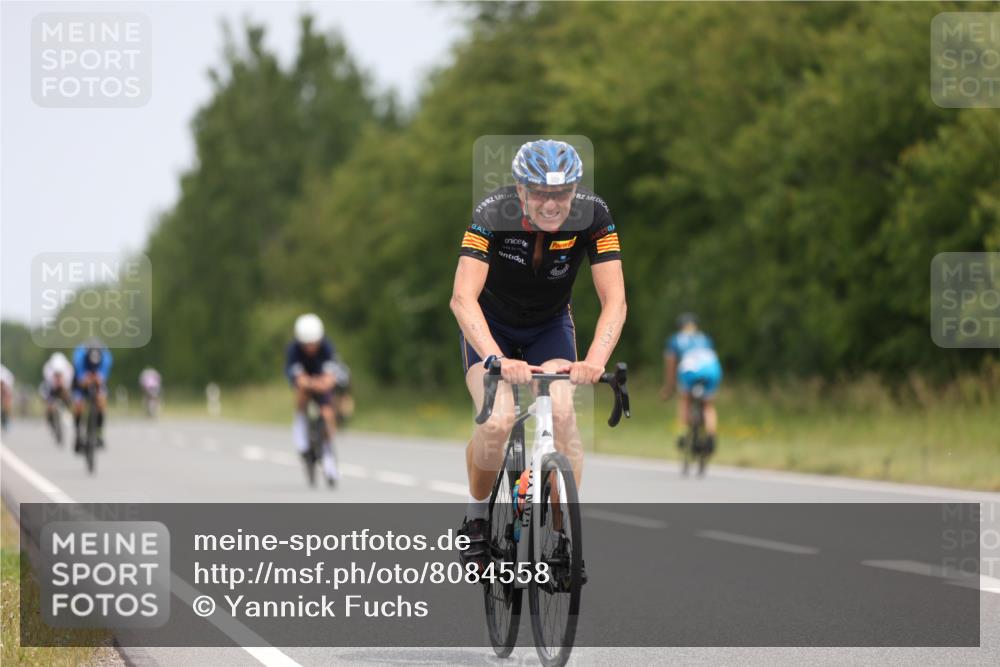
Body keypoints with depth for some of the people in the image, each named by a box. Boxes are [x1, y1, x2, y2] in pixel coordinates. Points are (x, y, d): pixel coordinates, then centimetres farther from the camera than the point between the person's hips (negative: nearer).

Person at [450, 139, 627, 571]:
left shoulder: (593, 216, -24)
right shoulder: (492, 216, -30)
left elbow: (614, 301, -27)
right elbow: (463, 298, -38)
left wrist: (595, 360, -45)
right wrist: (498, 359, -53)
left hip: (550, 326, 2)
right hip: (491, 326, -2)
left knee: (562, 415, -24)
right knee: (497, 422, -24)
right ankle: (476, 515, 2)